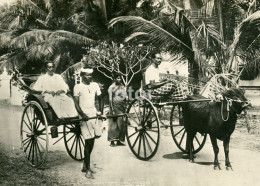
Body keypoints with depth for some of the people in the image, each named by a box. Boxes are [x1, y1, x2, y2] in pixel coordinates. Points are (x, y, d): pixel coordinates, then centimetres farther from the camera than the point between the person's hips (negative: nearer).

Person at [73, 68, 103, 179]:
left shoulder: (95, 85, 9)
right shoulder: (78, 87, -5)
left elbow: (100, 99, 18)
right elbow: (76, 104, -9)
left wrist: (100, 111, 4)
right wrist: (82, 114, -23)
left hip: (94, 115, 6)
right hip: (84, 117, -5)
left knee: (91, 141, 10)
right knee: (88, 141, -8)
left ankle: (85, 165, 26)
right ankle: (88, 170, -1)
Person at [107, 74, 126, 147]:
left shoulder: (122, 86, 11)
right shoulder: (112, 87, -6)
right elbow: (110, 99, -9)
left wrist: (125, 108, 12)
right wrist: (112, 110, -15)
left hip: (122, 107, 6)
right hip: (115, 106, -6)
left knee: (121, 124, 5)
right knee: (114, 124, -5)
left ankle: (119, 140, 12)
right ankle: (112, 141, 0)